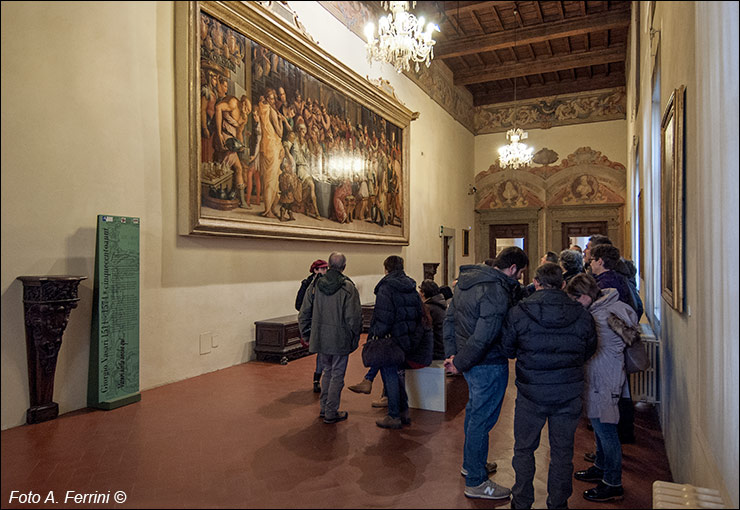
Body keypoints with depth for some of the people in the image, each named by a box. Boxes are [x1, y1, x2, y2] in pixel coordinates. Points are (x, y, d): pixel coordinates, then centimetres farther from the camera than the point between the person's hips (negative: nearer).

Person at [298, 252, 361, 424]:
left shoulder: (315, 285, 0)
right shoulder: (348, 287, -13)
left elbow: (303, 314, 4)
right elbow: (353, 317, -14)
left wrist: (307, 335, 15)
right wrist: (354, 339, -1)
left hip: (320, 339, 5)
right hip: (340, 340, -4)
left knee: (327, 371, 22)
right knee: (337, 375, 8)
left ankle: (324, 408, 29)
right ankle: (331, 413, 16)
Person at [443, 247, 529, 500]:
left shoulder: (467, 280, 6)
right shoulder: (497, 292, -24)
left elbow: (449, 318, 10)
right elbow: (483, 337, -28)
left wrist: (452, 354, 9)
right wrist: (460, 362, -16)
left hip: (472, 364, 9)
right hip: (489, 365, -9)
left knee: (474, 411, 24)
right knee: (481, 419, 3)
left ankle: (471, 463, 43)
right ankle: (476, 482, 19)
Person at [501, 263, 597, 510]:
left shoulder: (518, 313, -12)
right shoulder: (582, 316, -6)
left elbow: (507, 350, -1)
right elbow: (588, 352, 8)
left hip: (530, 392, -1)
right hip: (569, 394, 2)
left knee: (524, 449, 16)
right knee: (562, 451, 17)